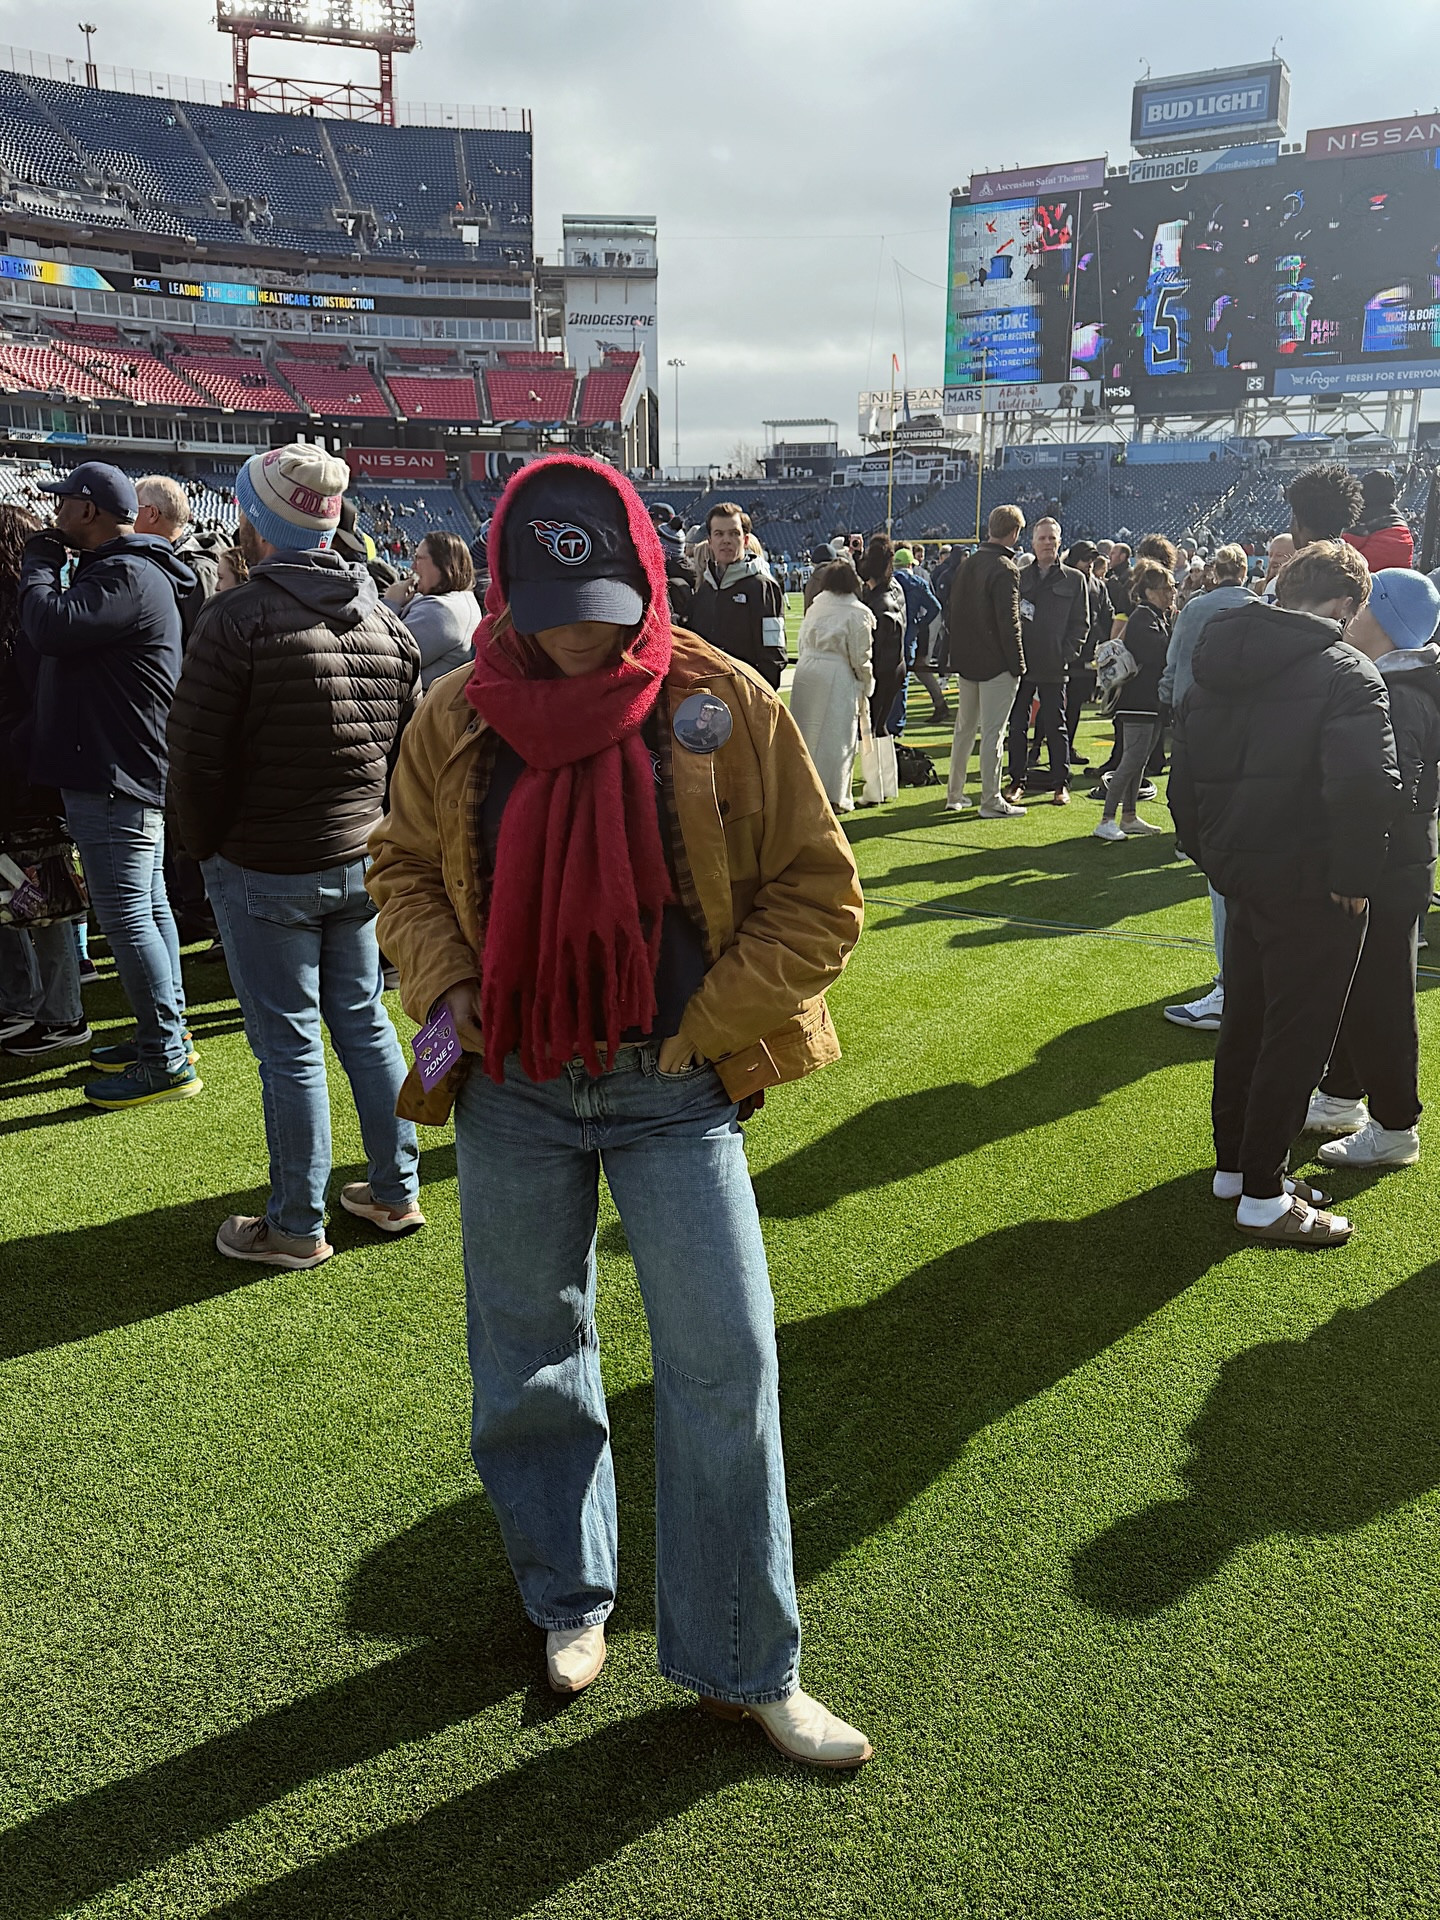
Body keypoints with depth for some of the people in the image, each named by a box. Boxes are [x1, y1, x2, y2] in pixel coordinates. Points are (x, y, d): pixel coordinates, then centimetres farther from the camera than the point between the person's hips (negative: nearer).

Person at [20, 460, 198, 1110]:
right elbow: (63, 632, 20)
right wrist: (52, 563, 10)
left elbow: (50, 628, -26)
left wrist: (41, 561, -11)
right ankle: (166, 1034, 27)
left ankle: (166, 1061, -1)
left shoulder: (125, 577, -16)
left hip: (112, 776, -11)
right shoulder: (131, 569, 18)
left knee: (126, 916, -7)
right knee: (148, 905, 16)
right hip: (133, 770, 11)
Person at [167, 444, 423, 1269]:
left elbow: (197, 758, -12)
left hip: (266, 868, -6)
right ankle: (397, 1192, 26)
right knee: (366, 1023, 16)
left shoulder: (238, 618, -14)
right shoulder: (387, 620, 5)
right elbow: (412, 747, 9)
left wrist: (209, 850, 4)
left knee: (289, 1046, 2)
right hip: (364, 861, 6)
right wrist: (375, 831, 15)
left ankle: (297, 1226, 15)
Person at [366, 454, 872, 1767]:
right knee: (530, 1358, 15)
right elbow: (405, 867, 14)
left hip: (673, 1091, -2)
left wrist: (707, 1028, -9)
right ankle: (570, 1601, 40)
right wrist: (444, 988, -4)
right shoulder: (460, 719, 0)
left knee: (725, 1367, -1)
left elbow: (817, 895, -3)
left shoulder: (725, 707, -6)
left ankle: (745, 1667, 19)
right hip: (513, 1087, 3)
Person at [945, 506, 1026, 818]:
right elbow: (1008, 622, -19)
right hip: (996, 663, -8)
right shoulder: (1005, 569, -15)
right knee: (992, 731, -3)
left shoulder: (966, 564, 10)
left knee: (964, 728, 15)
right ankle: (991, 801, 1)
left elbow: (950, 613, 14)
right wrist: (1018, 663, -13)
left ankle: (954, 795, 21)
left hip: (966, 660, 8)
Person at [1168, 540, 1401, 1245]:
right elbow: (1367, 785, -26)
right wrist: (1353, 877, -14)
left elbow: (1186, 772, 13)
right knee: (1296, 1033, 3)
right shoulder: (1346, 671, -13)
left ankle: (1233, 1164, 31)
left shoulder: (1216, 666, 9)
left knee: (1245, 1021, 19)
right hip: (1309, 884, -7)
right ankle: (1263, 1196, 11)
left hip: (1237, 871, 7)